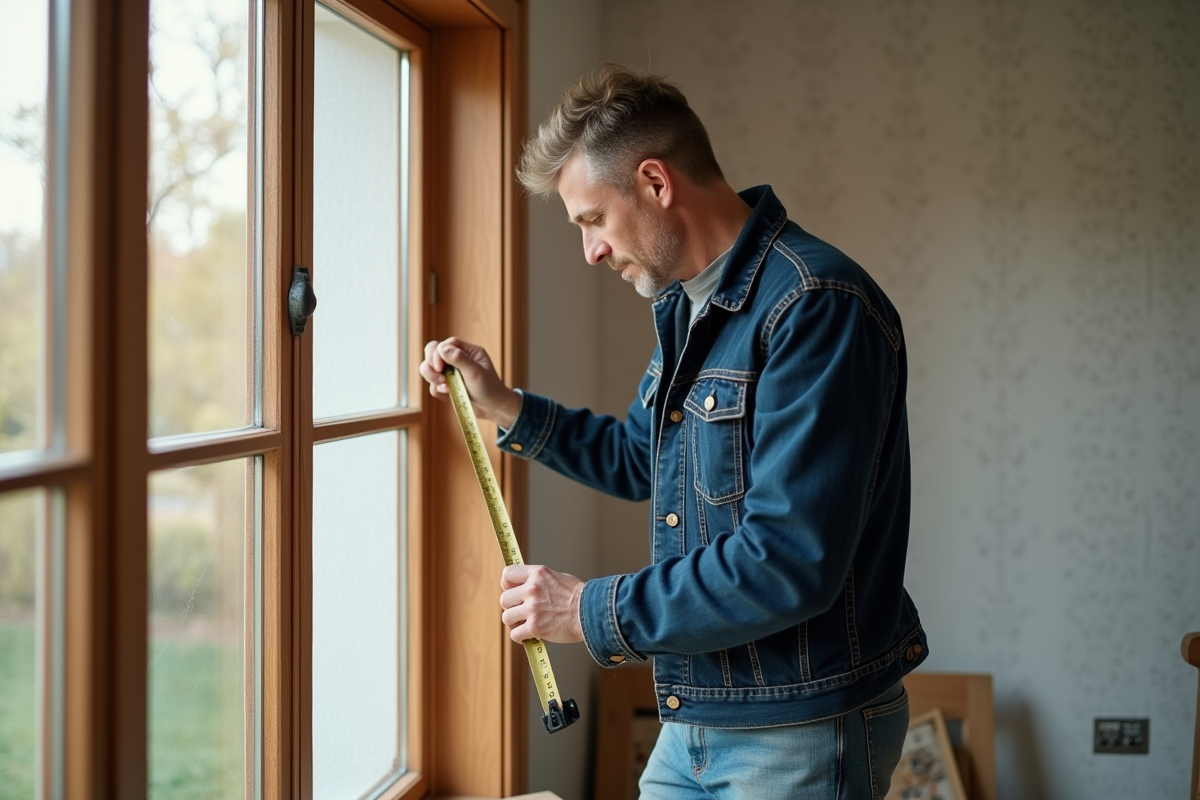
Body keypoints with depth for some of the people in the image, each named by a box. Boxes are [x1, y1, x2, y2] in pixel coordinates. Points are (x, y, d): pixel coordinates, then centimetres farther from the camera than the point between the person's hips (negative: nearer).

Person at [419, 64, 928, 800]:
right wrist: (505, 406, 13)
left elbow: (789, 565, -27)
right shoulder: (684, 304, 10)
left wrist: (593, 613, -18)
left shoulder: (816, 308, -22)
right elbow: (643, 460, 25)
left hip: (803, 734, -8)